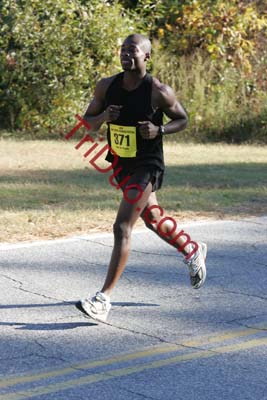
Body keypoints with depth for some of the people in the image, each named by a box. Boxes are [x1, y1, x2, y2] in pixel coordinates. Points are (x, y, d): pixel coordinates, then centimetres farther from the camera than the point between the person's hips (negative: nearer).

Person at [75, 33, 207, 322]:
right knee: (153, 220, 24)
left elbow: (182, 119, -2)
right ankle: (193, 251, 52)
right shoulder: (107, 86, -3)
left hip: (147, 167, -6)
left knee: (122, 228, -15)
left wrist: (159, 130, -21)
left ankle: (103, 299, -14)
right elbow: (88, 122, 4)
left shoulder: (158, 92, -16)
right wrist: (103, 117, -18)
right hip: (121, 166, 6)